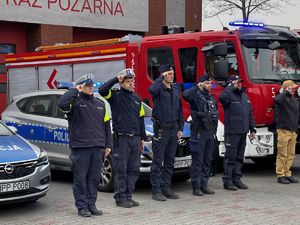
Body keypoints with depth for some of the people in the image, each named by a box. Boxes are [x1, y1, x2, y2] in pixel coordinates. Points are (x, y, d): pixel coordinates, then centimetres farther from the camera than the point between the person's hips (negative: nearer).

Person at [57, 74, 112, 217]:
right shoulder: (75, 102, -3)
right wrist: (75, 91, -16)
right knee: (81, 178, 0)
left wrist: (108, 144, 13)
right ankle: (82, 207, 7)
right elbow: (61, 103, -25)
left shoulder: (100, 104, 17)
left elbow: (106, 124, 19)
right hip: (80, 147, -5)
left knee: (94, 178, 9)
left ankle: (91, 205, 18)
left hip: (97, 147, 5)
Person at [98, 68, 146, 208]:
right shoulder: (115, 96, -2)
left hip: (135, 139, 6)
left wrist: (142, 138, 17)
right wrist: (116, 79, -18)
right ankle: (120, 197, 4)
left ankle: (128, 195, 16)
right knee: (121, 170, -2)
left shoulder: (137, 99, 16)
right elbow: (102, 90, -22)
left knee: (134, 170, 8)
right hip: (121, 138, -6)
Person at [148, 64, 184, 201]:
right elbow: (152, 90, -35)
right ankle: (156, 191, 3)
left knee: (170, 161, 12)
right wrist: (161, 77, -21)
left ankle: (166, 188, 20)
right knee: (158, 162, -2)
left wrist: (180, 128, 11)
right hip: (161, 129, -7)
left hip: (173, 129, 7)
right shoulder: (159, 89, -9)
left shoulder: (176, 89, 12)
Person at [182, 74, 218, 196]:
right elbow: (185, 94, -29)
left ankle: (204, 185, 18)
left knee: (207, 161, 10)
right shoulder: (196, 96, -7)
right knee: (197, 162, -3)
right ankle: (196, 187, 2)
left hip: (210, 133, 7)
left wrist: (214, 130, 18)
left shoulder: (211, 97, 17)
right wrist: (198, 87, -15)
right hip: (199, 133, -7)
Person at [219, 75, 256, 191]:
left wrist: (252, 129, 15)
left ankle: (236, 179, 20)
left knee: (239, 157, 12)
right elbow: (222, 97, -33)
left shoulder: (244, 96, 16)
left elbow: (250, 114, 19)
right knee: (230, 157, -4)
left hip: (243, 132, 7)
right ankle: (227, 181, 2)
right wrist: (232, 87, -20)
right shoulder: (229, 95, -7)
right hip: (232, 132, -7)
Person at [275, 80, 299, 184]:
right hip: (283, 130, -7)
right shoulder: (282, 98, -6)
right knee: (282, 155, -3)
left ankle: (287, 174, 17)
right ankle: (280, 175, 3)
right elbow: (278, 99, -32)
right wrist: (287, 92, -20)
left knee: (291, 155, 9)